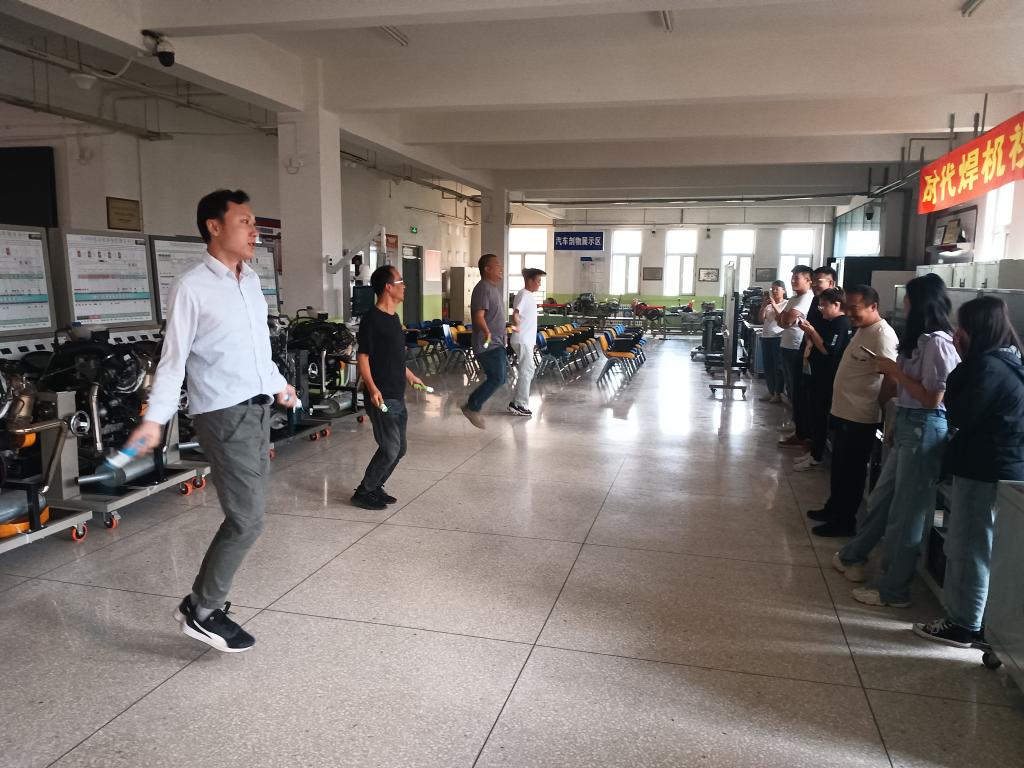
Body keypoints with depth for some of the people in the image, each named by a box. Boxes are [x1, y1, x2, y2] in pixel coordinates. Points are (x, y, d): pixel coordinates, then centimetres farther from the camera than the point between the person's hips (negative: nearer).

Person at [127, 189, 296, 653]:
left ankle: (209, 598, 25)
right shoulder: (191, 287, -10)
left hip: (258, 407, 8)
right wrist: (154, 419, -17)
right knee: (247, 519, -7)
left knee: (243, 514, 11)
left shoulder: (252, 281, 12)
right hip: (224, 415, -8)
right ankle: (200, 610, 10)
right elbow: (173, 359, -10)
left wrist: (279, 385, 32)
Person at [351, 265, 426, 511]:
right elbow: (362, 358, -16)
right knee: (390, 449, -8)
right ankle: (363, 493, 7)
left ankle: (375, 488, 26)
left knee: (399, 449, 12)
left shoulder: (393, 317, 13)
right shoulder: (371, 319, -14)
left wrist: (410, 376, 32)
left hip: (398, 397, 9)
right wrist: (372, 389, -28)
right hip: (382, 398, -9)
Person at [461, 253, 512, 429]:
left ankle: (473, 406, 18)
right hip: (487, 344, -10)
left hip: (496, 343, 10)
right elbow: (479, 316, -27)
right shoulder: (483, 288, -16)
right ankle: (472, 407, 0)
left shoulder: (494, 288, 16)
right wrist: (487, 332, -44)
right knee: (497, 378, -13)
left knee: (500, 378, 11)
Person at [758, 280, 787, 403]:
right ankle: (770, 391, 17)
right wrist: (763, 305, -6)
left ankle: (778, 393, 3)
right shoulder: (768, 304, 10)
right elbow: (761, 320, 3)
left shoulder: (786, 304, -4)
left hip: (778, 338, -6)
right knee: (767, 366, 9)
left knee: (778, 366, -2)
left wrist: (774, 305, -19)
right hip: (766, 337, 6)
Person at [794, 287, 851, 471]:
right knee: (813, 414, 14)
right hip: (817, 374, 10)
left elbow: (828, 350, -23)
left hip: (827, 378, -9)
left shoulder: (842, 324, -15)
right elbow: (814, 342, 20)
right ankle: (814, 451, 25)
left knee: (819, 416, -3)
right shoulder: (828, 321, 14)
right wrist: (808, 331, 3)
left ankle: (816, 457, 6)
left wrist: (811, 330, -20)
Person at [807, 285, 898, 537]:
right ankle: (834, 508, 35)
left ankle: (845, 521, 15)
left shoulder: (882, 335, -19)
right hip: (844, 411, 9)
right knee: (839, 467, 20)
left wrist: (875, 403, -14)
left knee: (851, 471, 3)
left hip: (860, 416, -9)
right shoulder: (862, 330, 11)